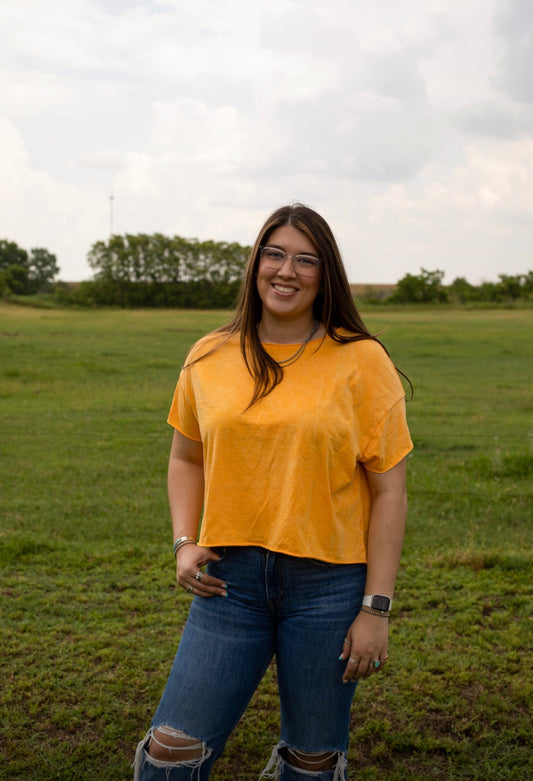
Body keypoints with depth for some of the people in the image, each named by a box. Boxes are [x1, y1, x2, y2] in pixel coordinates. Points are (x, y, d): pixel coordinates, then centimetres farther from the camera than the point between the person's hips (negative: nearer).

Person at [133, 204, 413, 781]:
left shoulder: (361, 362, -5)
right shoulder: (210, 358, 4)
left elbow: (389, 491, -4)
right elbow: (186, 458, 17)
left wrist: (375, 608, -7)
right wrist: (185, 542, 1)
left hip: (329, 583, -2)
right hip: (230, 578, 2)